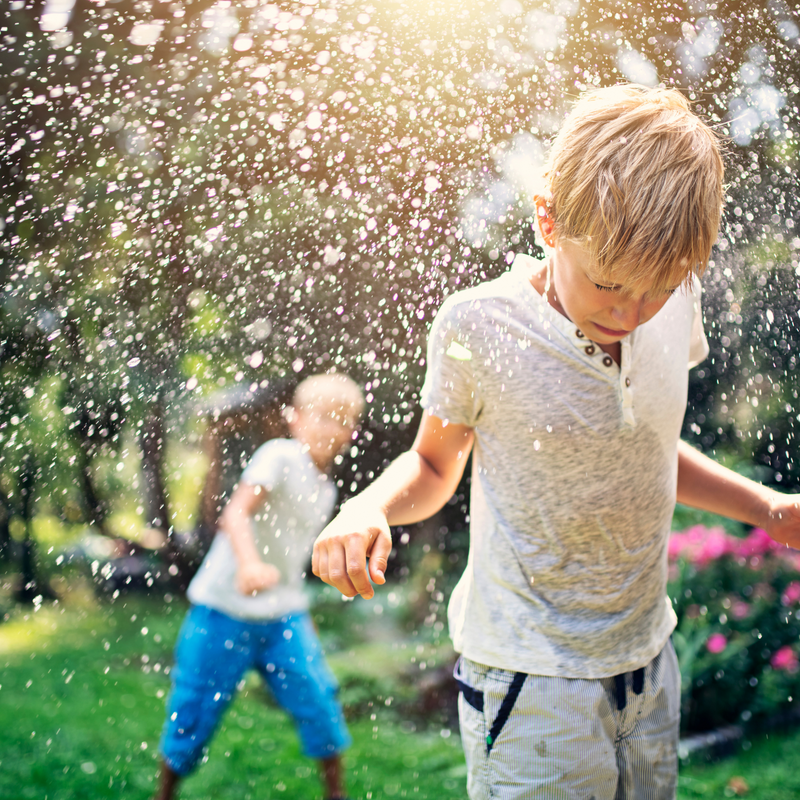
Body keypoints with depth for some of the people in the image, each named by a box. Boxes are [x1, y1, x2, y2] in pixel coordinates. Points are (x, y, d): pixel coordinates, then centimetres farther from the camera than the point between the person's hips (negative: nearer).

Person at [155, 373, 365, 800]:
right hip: (225, 609, -6)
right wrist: (249, 564, -47)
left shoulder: (325, 488, 9)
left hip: (283, 614, 6)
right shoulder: (279, 456, -15)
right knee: (196, 709, 5)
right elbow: (235, 512, -29)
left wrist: (297, 612, 24)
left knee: (317, 697, -2)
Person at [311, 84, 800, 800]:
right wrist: (368, 508, -22)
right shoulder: (479, 327, -18)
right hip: (531, 680, -5)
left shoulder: (674, 301, -5)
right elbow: (435, 465, -2)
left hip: (649, 660, 5)